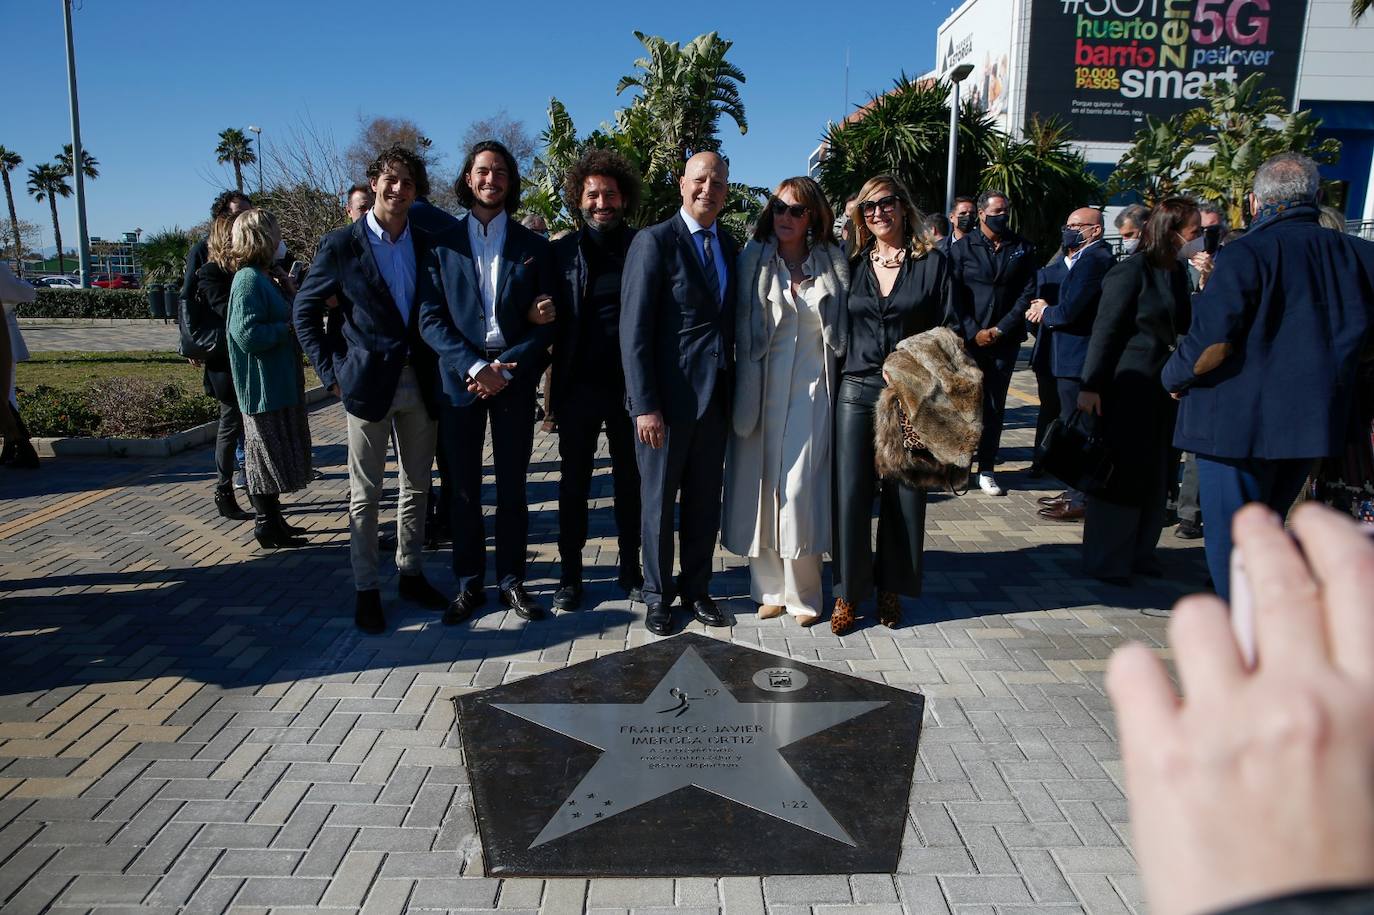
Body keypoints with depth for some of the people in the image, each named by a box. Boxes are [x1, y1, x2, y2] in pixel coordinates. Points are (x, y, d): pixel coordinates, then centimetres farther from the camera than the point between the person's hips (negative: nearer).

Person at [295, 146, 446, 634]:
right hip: (368, 383, -4)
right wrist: (332, 371, -5)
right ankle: (366, 589, 14)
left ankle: (411, 574, 26)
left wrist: (440, 366, 4)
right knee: (366, 493, 4)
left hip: (420, 381, 4)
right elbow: (305, 312, 0)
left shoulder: (427, 244, 6)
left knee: (416, 487, 12)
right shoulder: (341, 245, -4)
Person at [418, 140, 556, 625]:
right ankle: (469, 584, 18)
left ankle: (511, 580, 19)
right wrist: (474, 366, -15)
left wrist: (506, 368, -11)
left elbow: (546, 321, 1)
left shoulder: (533, 246, 6)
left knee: (512, 486, 7)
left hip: (515, 379, 0)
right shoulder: (442, 244, 5)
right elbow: (431, 319, -2)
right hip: (460, 378, 0)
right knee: (462, 488, 5)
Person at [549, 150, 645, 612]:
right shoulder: (562, 252, 3)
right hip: (578, 385, 0)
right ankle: (569, 574, 20)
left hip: (629, 384, 0)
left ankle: (631, 570, 24)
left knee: (630, 481, 11)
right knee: (573, 482, 8)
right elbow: (548, 321, 2)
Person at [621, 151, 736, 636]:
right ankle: (658, 594, 23)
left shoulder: (728, 245, 11)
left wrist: (733, 387, 8)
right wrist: (645, 405, -17)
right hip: (668, 396, -5)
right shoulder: (654, 242, -8)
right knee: (659, 500, 8)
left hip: (716, 395, 6)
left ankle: (696, 588, 29)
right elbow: (634, 331, -13)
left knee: (705, 501, 14)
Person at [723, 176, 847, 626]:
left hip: (811, 390, -1)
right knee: (761, 485, 5)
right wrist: (744, 392, 2)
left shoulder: (831, 263, 5)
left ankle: (803, 593, 10)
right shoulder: (754, 259, 4)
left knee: (799, 488, -6)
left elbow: (842, 330, 9)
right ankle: (769, 587, 19)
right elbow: (741, 327, 4)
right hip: (761, 390, 1)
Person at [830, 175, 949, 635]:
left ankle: (891, 588, 23)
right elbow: (837, 331, 12)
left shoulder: (933, 263, 2)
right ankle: (849, 590, 15)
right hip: (857, 393, 2)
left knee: (905, 496, 6)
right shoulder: (853, 266, 9)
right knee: (850, 494, 1)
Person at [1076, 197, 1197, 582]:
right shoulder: (1132, 271, -13)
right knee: (1121, 472, -1)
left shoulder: (1177, 273, 10)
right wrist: (1090, 386, -17)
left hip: (1161, 390, 8)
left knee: (1154, 475, 14)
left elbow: (1183, 327, 12)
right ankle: (1106, 560, 12)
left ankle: (1139, 552, 28)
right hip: (1127, 388, -8)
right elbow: (1105, 331, -15)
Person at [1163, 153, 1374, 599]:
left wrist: (1174, 378, -6)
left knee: (1230, 541, 4)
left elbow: (1212, 344, -23)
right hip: (1313, 420, 7)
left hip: (1238, 423, -7)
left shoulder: (1246, 254, -15)